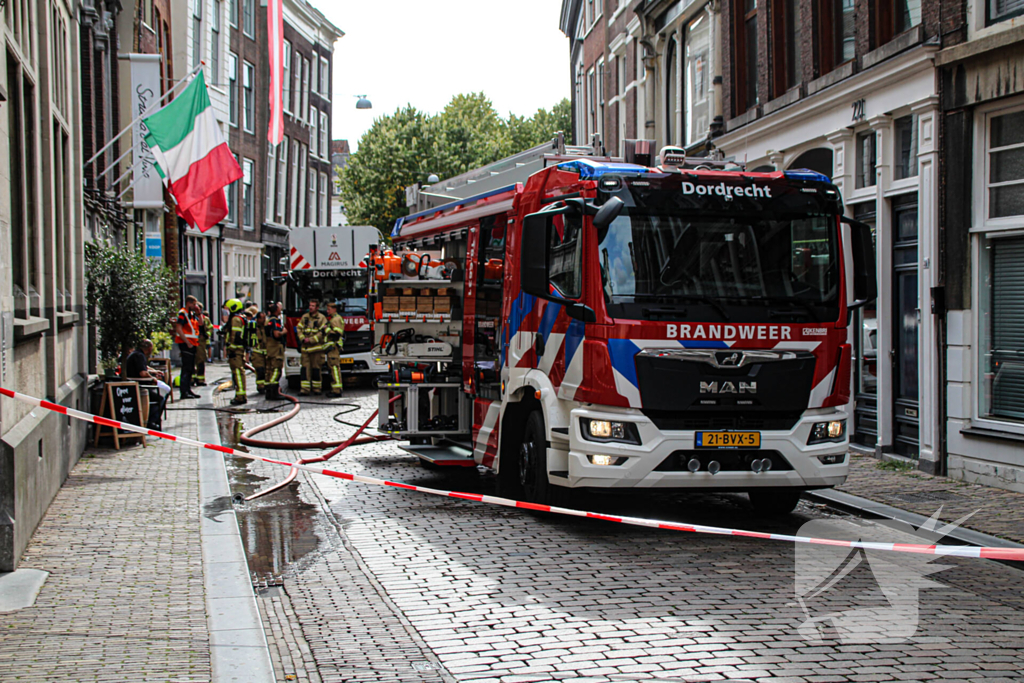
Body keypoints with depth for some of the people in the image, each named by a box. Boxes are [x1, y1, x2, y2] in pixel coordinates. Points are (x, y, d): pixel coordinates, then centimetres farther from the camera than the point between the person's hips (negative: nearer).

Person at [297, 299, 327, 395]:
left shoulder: (321, 318, -2)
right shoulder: (304, 317, 13)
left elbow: (322, 332, -8)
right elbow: (299, 329, 13)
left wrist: (311, 340, -14)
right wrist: (303, 338, -5)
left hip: (316, 347, -4)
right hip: (305, 347, 4)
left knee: (316, 367, 0)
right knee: (305, 367, -3)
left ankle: (316, 388, 9)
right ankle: (305, 389, -5)